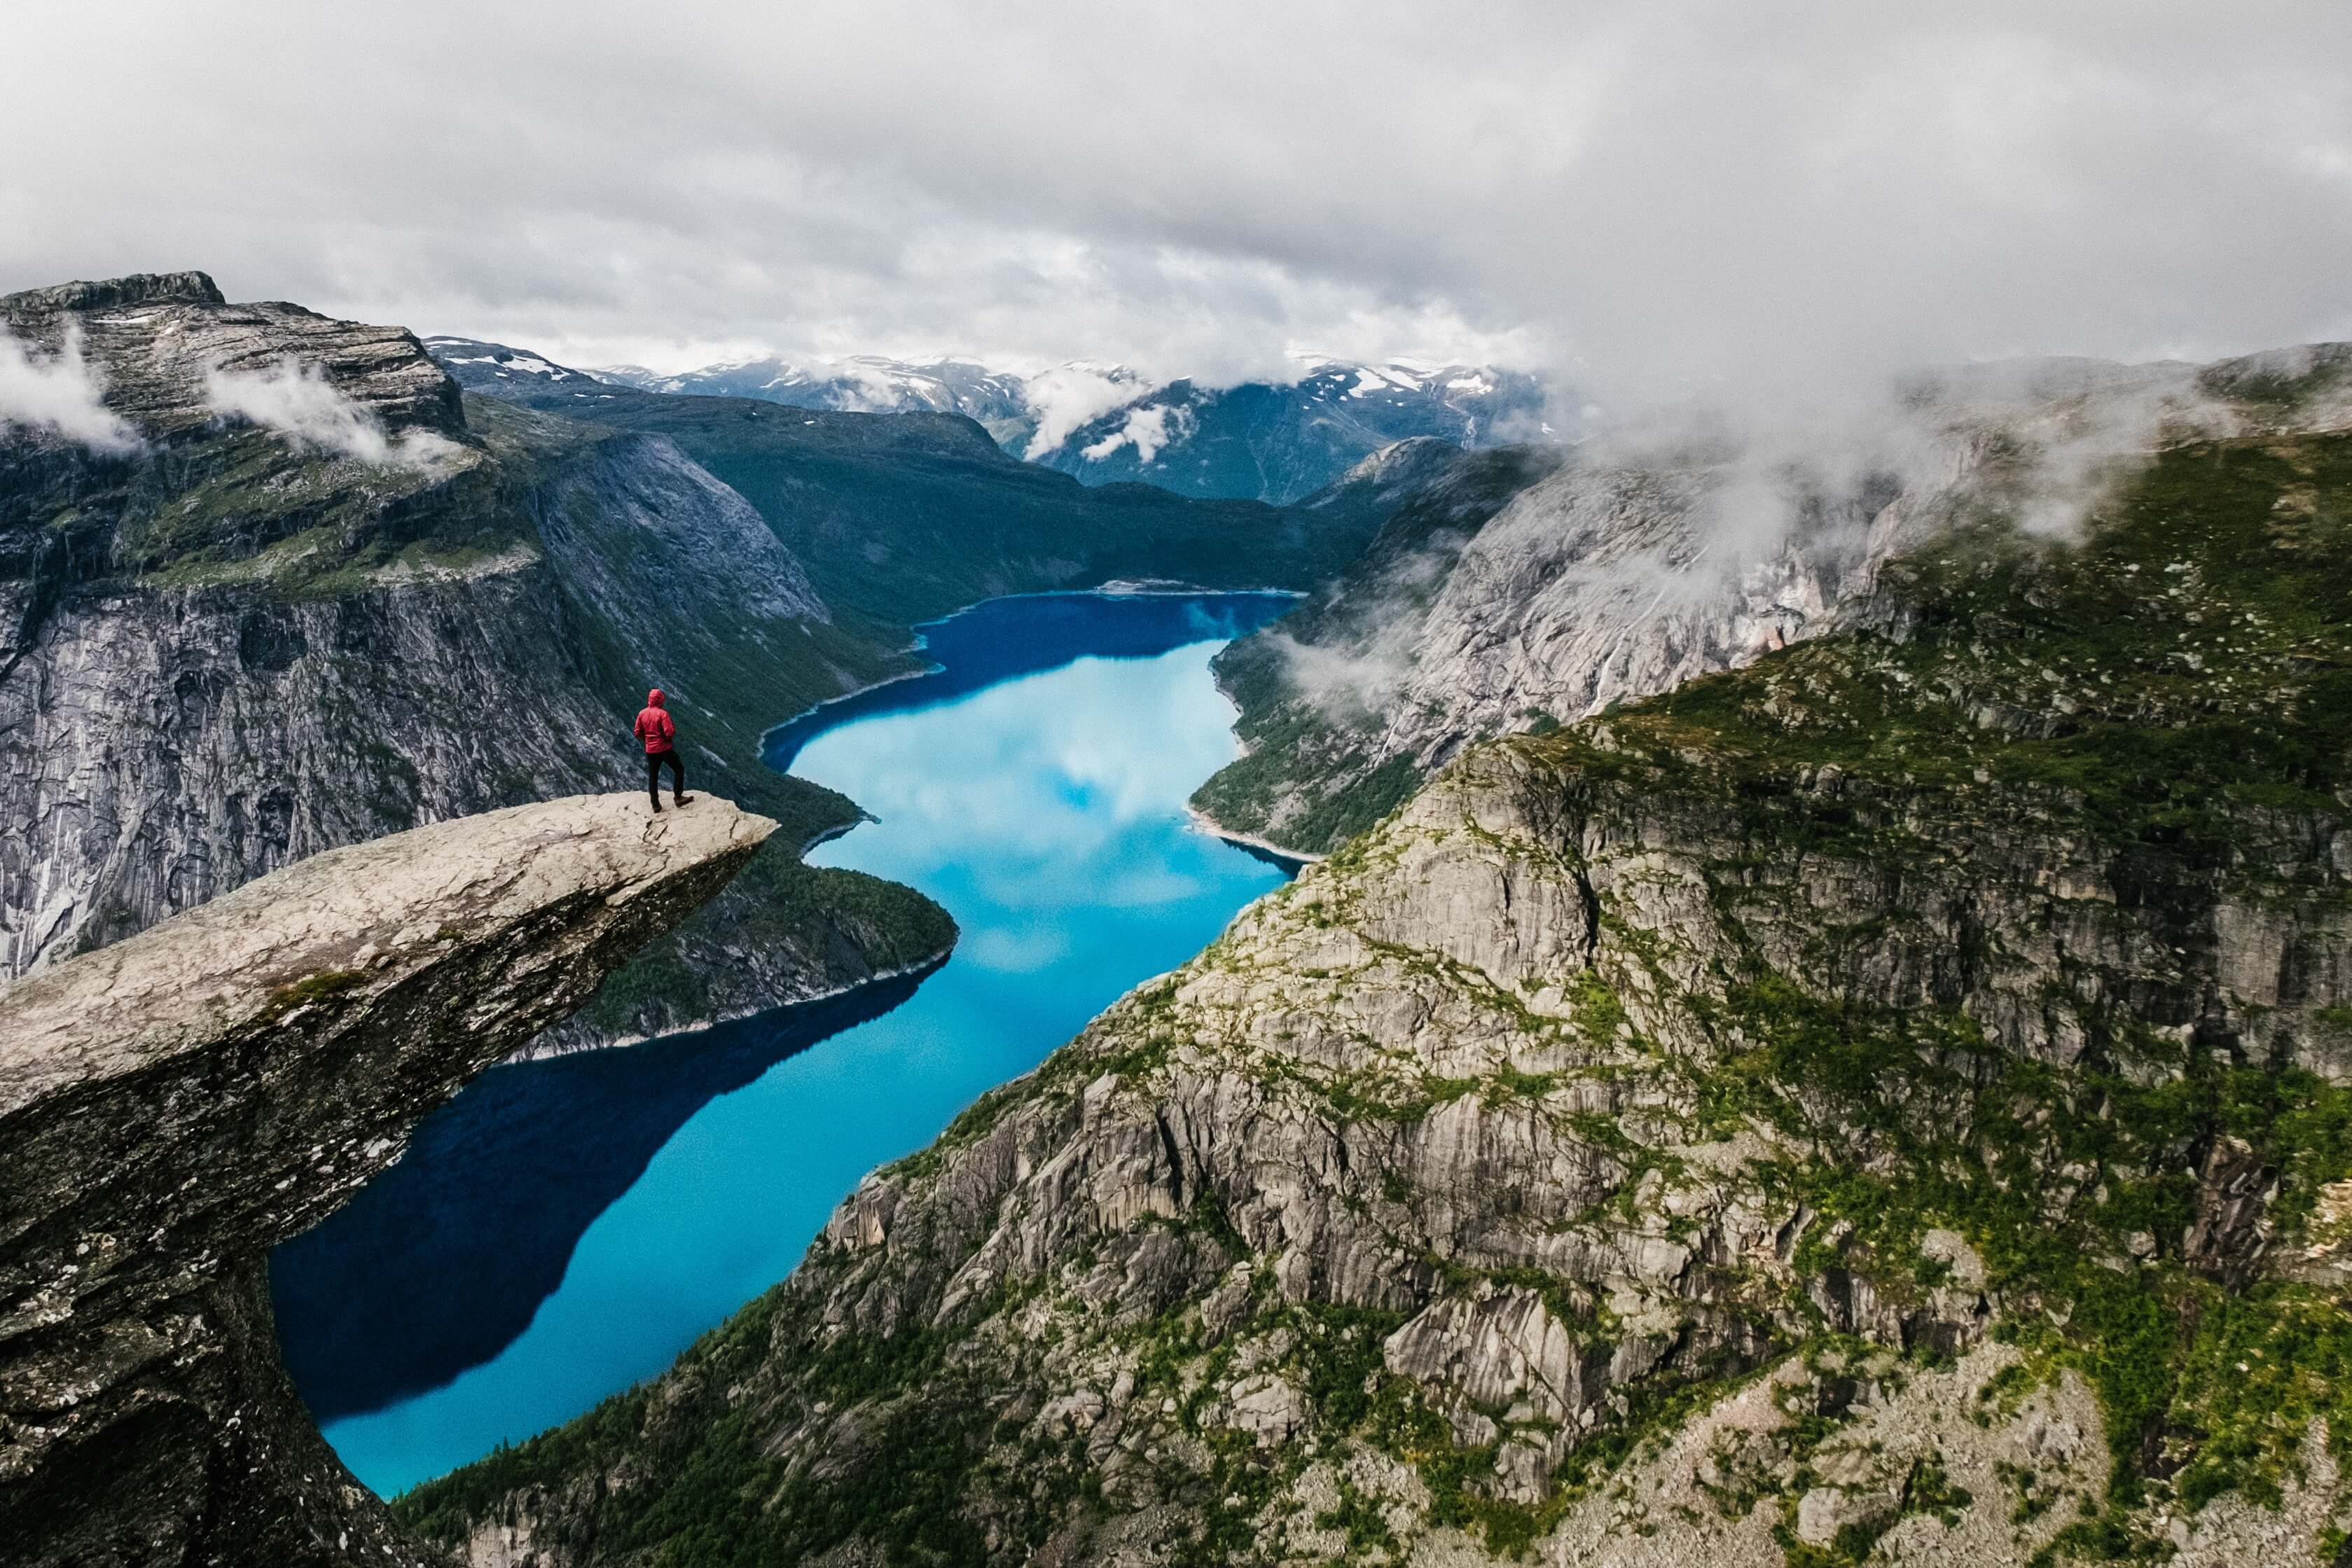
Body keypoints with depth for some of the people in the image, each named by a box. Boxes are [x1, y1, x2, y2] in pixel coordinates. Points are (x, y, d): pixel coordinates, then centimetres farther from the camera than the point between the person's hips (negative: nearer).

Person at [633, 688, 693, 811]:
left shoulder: (642, 714, 1)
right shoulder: (662, 713, -16)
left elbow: (638, 733, 6)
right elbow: (669, 732, -22)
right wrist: (673, 726, -1)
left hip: (650, 750, 5)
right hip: (665, 748, -5)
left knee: (653, 777, 12)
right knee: (679, 769, 11)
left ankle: (655, 804, 14)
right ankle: (678, 797, 5)